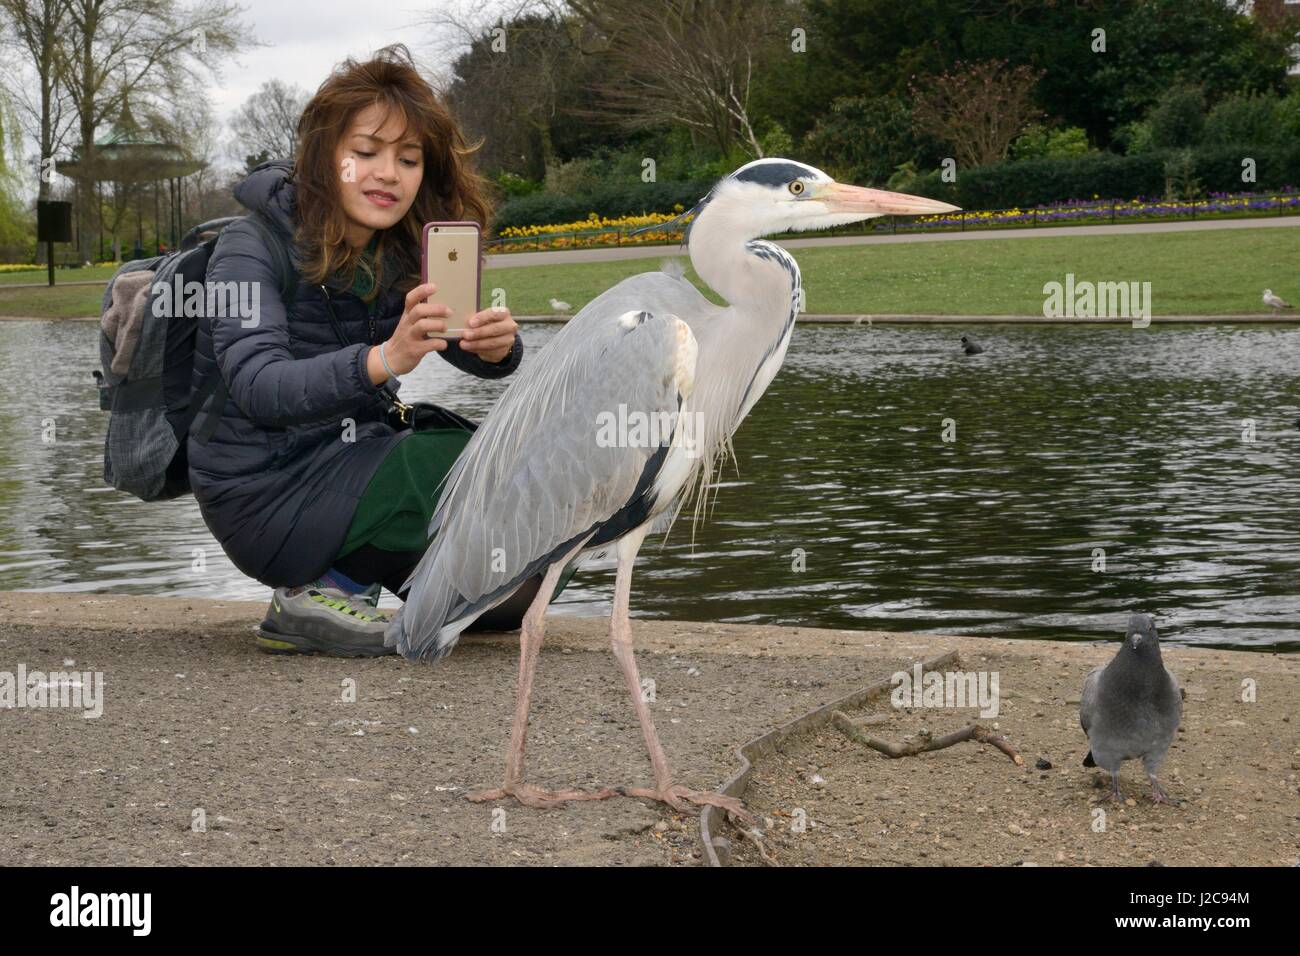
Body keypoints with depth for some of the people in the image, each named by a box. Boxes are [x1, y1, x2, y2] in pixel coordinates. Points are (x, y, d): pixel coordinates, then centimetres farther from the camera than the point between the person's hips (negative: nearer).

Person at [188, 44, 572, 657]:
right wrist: (383, 360, -47)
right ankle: (321, 594, -8)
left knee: (521, 584, 2)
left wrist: (499, 344, -28)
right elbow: (258, 387, -30)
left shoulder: (400, 253, 5)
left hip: (348, 467, 7)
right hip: (265, 498, -7)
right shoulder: (251, 248, -15)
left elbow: (474, 354, -2)